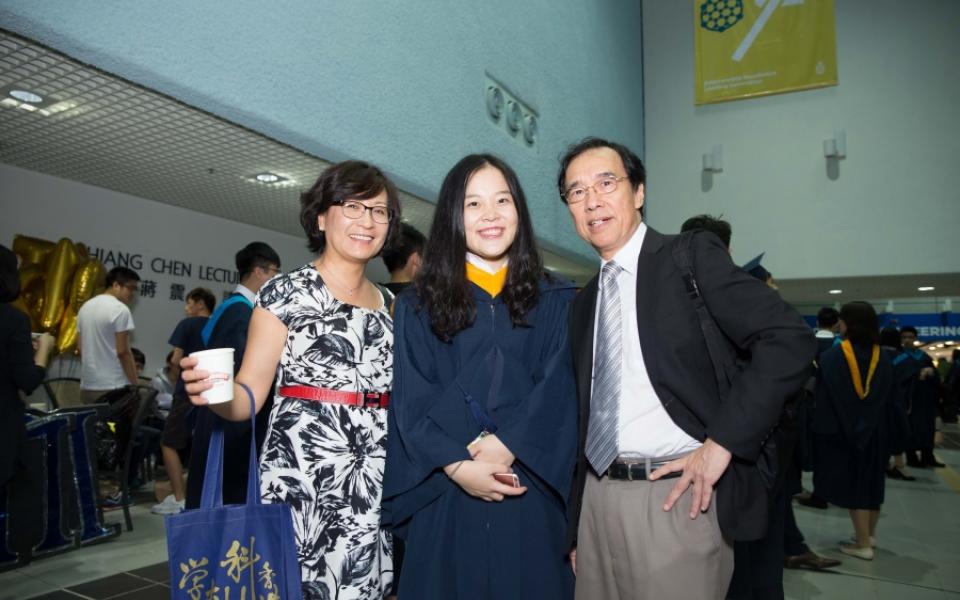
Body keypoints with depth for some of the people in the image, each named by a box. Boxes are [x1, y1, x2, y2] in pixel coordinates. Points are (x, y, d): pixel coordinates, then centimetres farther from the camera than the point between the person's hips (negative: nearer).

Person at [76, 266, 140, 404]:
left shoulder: (85, 307, 13)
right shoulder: (120, 309, -13)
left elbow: (80, 346, 17)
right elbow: (123, 352, -16)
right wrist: (135, 385, -10)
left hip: (87, 386, 9)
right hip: (114, 387, -8)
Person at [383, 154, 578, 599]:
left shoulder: (554, 301, 7)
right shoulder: (417, 305, 5)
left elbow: (560, 390, -3)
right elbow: (410, 400, -3)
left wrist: (507, 445, -15)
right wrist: (457, 465, -15)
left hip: (531, 497, 1)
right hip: (446, 498, 0)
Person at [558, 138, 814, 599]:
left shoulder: (693, 256, -4)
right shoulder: (582, 303, 13)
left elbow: (789, 340, -14)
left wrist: (720, 444, -17)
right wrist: (575, 528, 14)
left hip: (677, 497, -5)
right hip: (596, 499, 6)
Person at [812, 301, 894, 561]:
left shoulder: (832, 356, -15)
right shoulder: (881, 357, 2)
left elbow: (823, 396, -14)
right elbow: (889, 396, 8)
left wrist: (821, 426, -6)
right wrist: (872, 418, 17)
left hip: (842, 430, -5)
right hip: (874, 430, 6)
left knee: (852, 483, 2)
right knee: (871, 480, 17)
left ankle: (863, 544, 6)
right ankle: (869, 533, 32)